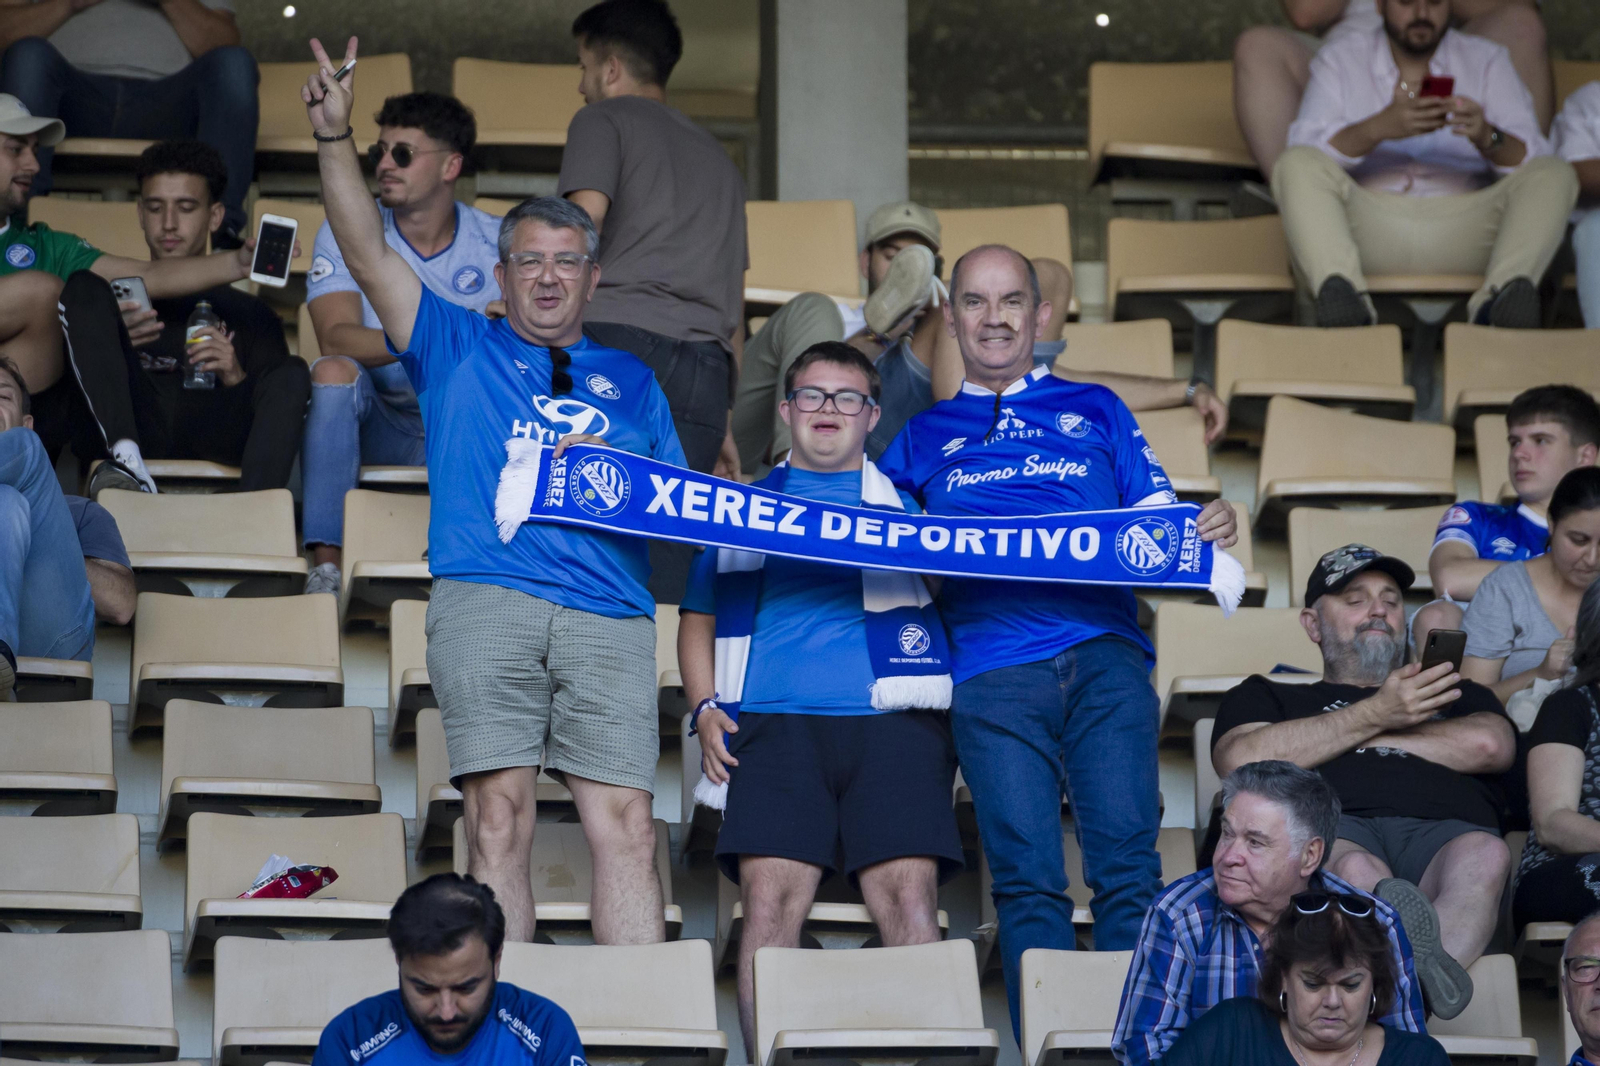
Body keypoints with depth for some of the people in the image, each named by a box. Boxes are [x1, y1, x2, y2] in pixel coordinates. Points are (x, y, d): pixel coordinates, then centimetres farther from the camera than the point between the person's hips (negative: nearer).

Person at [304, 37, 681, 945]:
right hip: (487, 602, -1)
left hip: (609, 615, 1)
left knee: (625, 826, -8)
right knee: (500, 817, -10)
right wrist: (336, 138, -2)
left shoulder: (631, 381, 26)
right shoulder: (458, 348, 21)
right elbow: (369, 255, 9)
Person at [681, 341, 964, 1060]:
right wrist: (705, 708, 7)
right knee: (770, 894, -16)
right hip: (778, 722, 1)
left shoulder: (908, 500, 20)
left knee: (908, 895, -16)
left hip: (894, 721, -1)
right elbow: (699, 616, 23)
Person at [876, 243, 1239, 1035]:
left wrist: (1210, 530, -4)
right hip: (992, 671, 0)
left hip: (1102, 656, 0)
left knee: (1127, 865, -11)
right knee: (1026, 879, -8)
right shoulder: (923, 440, 24)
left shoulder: (1094, 411, 23)